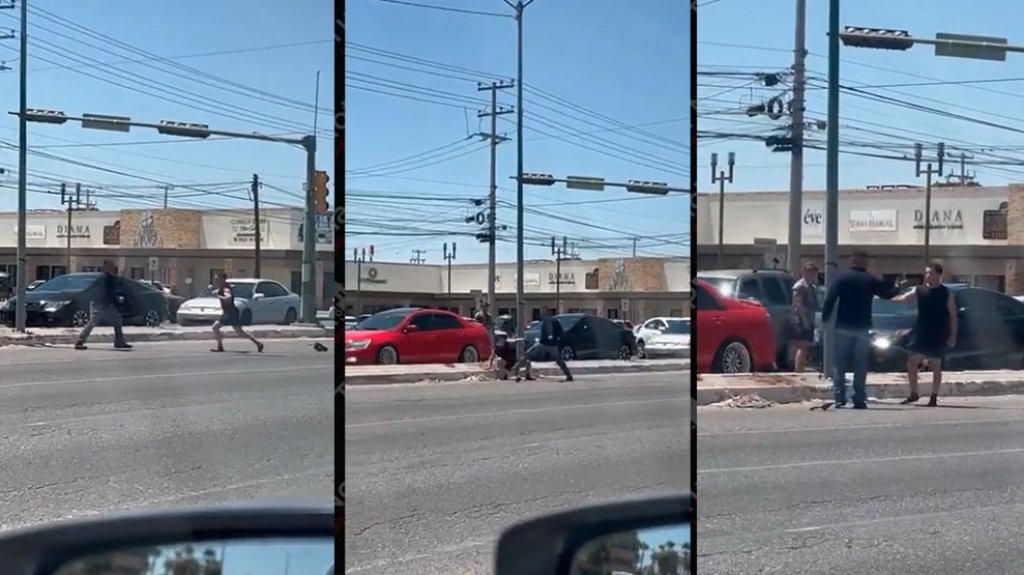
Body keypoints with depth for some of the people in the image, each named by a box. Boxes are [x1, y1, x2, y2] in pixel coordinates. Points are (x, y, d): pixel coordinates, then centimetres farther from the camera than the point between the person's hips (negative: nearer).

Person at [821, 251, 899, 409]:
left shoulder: (842, 278, -2)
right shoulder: (871, 280, 2)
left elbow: (829, 300, -9)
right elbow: (887, 294, 14)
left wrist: (824, 319, -4)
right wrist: (895, 288, 35)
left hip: (843, 327, -1)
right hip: (862, 328, 1)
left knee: (840, 365, 5)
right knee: (860, 366, 6)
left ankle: (840, 398, -1)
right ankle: (859, 400, 3)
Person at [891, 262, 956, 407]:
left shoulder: (946, 293, -3)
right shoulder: (919, 290, 4)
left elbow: (953, 316, -2)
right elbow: (903, 298, -4)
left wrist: (953, 336, -6)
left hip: (938, 335, -3)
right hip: (920, 333, 3)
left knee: (936, 366, 4)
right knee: (911, 362, -1)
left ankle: (934, 397, 12)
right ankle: (914, 394, 13)